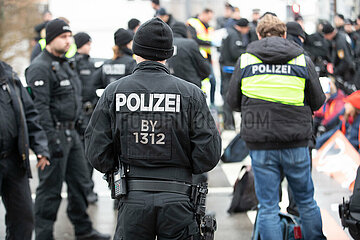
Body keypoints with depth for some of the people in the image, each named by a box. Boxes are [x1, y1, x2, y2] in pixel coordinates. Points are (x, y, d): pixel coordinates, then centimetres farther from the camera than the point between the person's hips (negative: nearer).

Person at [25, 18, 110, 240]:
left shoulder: (65, 64, 17)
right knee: (50, 188, -4)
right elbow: (40, 107, -21)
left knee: (80, 182, 15)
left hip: (71, 132, 10)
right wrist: (52, 140, -25)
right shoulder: (40, 68, -14)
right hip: (55, 133, -9)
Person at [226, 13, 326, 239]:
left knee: (267, 207, 5)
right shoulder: (302, 60, 2)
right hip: (296, 144, 0)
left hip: (260, 146, 0)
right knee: (306, 202, 15)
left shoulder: (245, 60, 2)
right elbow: (317, 102, 6)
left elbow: (233, 101, 8)